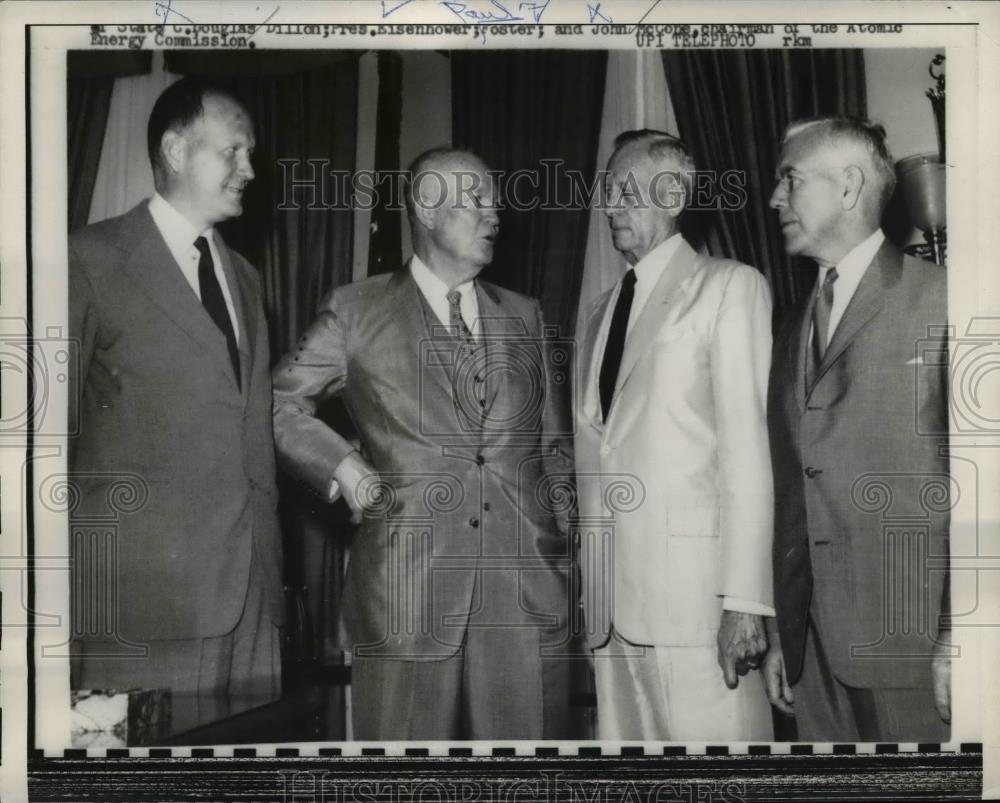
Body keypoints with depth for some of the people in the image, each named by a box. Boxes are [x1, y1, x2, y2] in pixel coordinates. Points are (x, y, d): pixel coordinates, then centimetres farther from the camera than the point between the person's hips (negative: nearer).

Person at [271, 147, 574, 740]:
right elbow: (279, 402, 12)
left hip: (528, 587, 3)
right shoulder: (357, 310, 7)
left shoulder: (524, 316, 18)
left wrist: (569, 554, 13)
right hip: (407, 587, -3)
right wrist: (340, 464, -3)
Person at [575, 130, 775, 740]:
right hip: (609, 598, 6)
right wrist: (582, 578, 8)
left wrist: (745, 598, -14)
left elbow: (747, 443, -7)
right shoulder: (602, 311, 21)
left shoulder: (729, 286, 1)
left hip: (693, 590, -6)